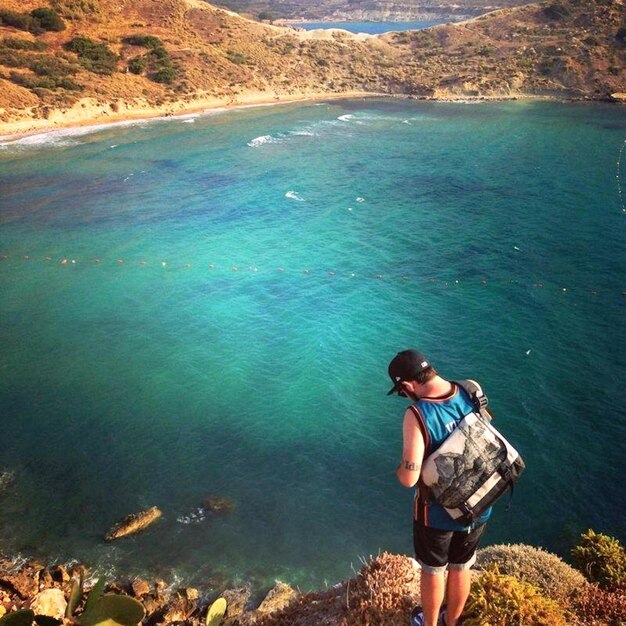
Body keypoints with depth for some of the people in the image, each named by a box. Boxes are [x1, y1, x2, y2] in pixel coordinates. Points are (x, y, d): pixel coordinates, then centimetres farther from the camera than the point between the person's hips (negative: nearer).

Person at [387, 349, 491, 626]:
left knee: (432, 570, 22)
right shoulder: (472, 394, -13)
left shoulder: (417, 414, -30)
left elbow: (409, 478, -28)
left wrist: (400, 468, -7)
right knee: (461, 567, 27)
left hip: (438, 513, -5)